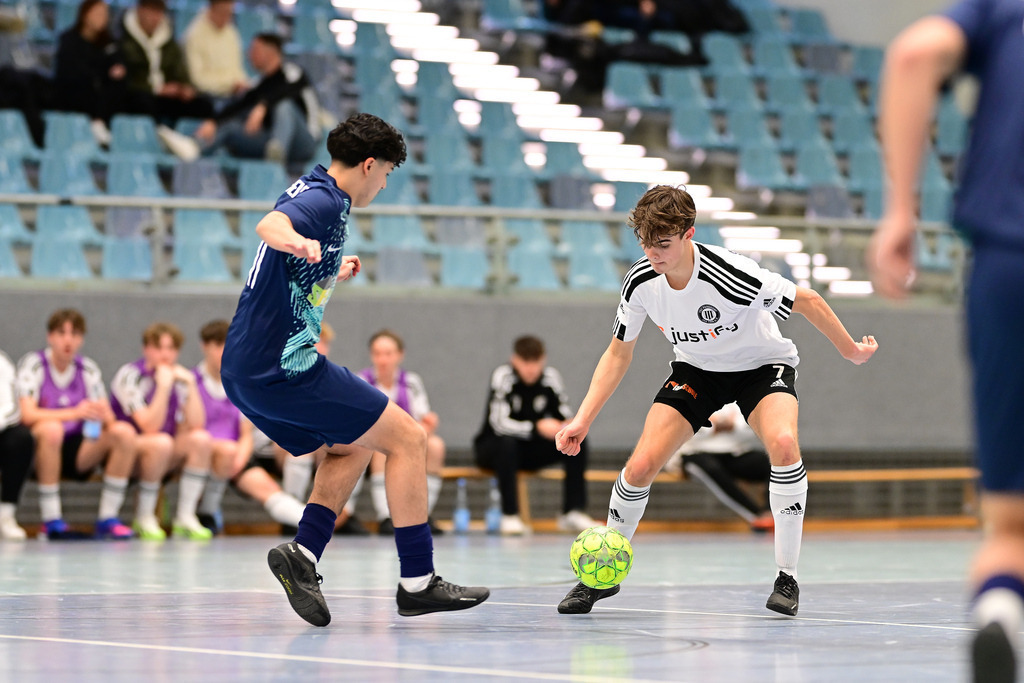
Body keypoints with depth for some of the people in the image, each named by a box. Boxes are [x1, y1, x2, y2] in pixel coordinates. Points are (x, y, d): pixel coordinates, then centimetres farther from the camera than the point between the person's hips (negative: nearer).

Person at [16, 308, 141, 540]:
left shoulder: (88, 369, 8)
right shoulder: (33, 364, -5)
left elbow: (108, 418, 3)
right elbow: (27, 414, -19)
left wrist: (103, 416, -23)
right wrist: (74, 413, -31)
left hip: (78, 454, 4)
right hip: (39, 451, -4)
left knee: (124, 432, -19)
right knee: (52, 428, -37)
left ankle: (107, 518, -15)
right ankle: (51, 521, -28)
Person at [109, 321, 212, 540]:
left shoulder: (179, 377, 4)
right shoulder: (130, 375, -14)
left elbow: (195, 424, -10)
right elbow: (150, 427, -24)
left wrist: (190, 384, -15)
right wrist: (163, 386, -27)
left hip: (164, 459, 6)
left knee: (201, 439, -20)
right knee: (161, 443, -35)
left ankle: (185, 518, -19)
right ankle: (144, 518, -20)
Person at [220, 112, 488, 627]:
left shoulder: (311, 191, 18)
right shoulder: (324, 201, -12)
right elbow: (270, 223, -36)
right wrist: (297, 242, -57)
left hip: (244, 371, 10)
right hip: (284, 366, -10)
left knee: (351, 446, 25)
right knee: (407, 438, -3)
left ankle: (302, 554, 4)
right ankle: (417, 582, -2)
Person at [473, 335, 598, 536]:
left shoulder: (551, 376, -7)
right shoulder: (503, 376, -20)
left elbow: (565, 416, -3)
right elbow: (499, 423, -30)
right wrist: (537, 427, -43)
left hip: (531, 448, 5)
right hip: (492, 448, -4)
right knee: (507, 443, -38)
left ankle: (573, 512, -13)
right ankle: (509, 517, -32)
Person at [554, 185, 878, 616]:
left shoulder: (730, 276, -35)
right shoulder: (641, 281, -19)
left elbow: (808, 301, -19)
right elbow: (618, 353, -3)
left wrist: (851, 351, -9)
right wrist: (583, 419, -10)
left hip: (762, 366, -4)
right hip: (696, 370, 4)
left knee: (783, 444, -34)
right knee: (640, 466, -13)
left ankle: (787, 576, -20)